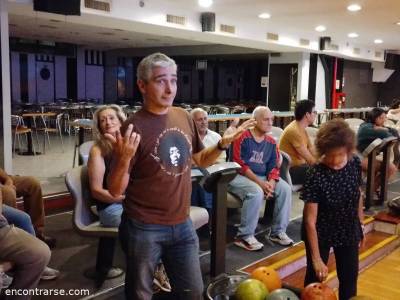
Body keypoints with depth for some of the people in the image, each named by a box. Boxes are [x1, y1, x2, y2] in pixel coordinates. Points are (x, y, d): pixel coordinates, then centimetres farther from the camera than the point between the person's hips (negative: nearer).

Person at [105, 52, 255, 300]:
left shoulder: (185, 118, 1)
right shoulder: (134, 128, -16)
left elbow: (200, 160, 16)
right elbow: (116, 190, -15)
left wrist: (223, 144, -2)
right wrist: (123, 158, -34)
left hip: (182, 224, 5)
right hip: (143, 228, -5)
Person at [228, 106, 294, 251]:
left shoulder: (271, 142, 10)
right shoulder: (243, 137, -10)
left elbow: (274, 166, 8)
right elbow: (240, 165, -16)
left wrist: (271, 182, -14)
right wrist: (260, 182, -22)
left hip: (263, 177, 6)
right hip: (239, 177, -6)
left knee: (286, 189, -14)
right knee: (256, 192, -34)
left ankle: (278, 232, -2)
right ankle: (244, 236, -21)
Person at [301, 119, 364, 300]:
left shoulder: (355, 163, -13)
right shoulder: (315, 176, -27)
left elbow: (358, 196, 4)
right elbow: (310, 221, -24)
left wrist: (360, 226, 11)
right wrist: (316, 258, -24)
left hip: (349, 232, 4)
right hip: (320, 234, -4)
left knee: (349, 280, 16)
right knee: (315, 280, 11)